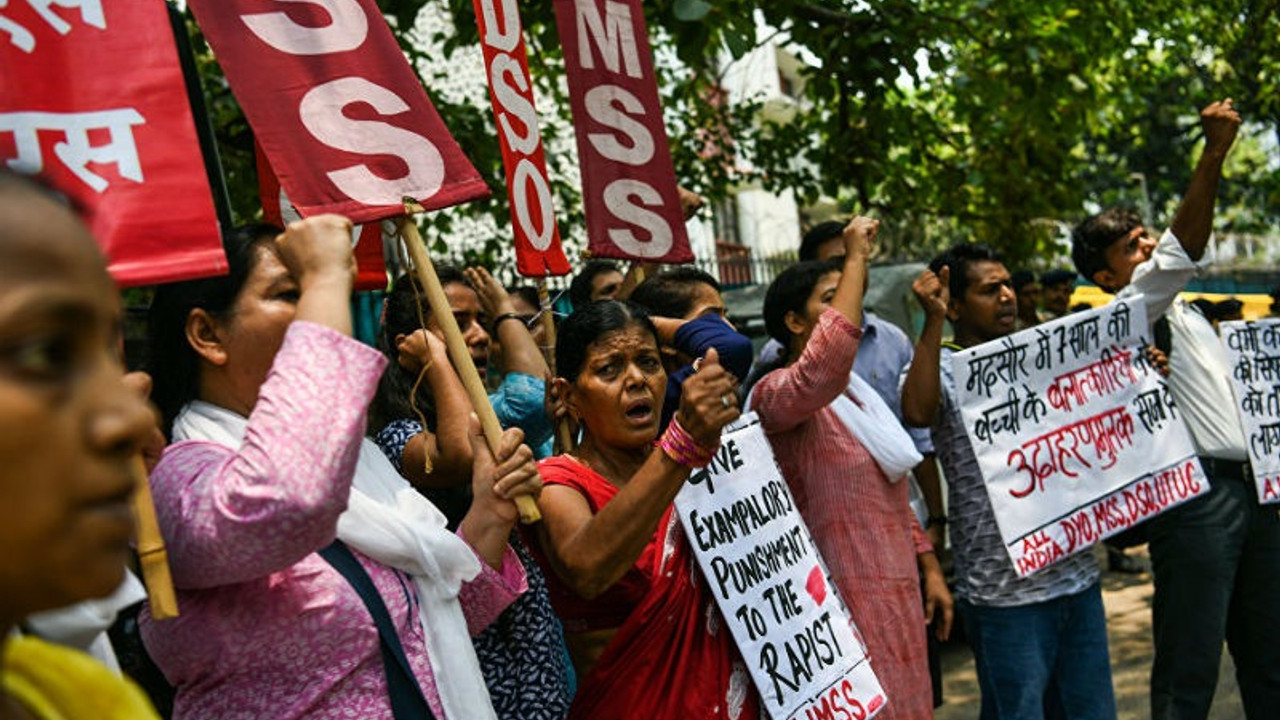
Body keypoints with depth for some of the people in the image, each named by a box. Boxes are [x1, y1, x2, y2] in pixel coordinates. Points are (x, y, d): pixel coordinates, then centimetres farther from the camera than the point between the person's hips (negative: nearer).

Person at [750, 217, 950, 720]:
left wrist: (929, 570, 15)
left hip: (897, 592, 9)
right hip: (848, 602, -9)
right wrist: (856, 259, -28)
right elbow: (822, 372, -37)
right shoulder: (776, 392, -13)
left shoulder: (857, 395, 15)